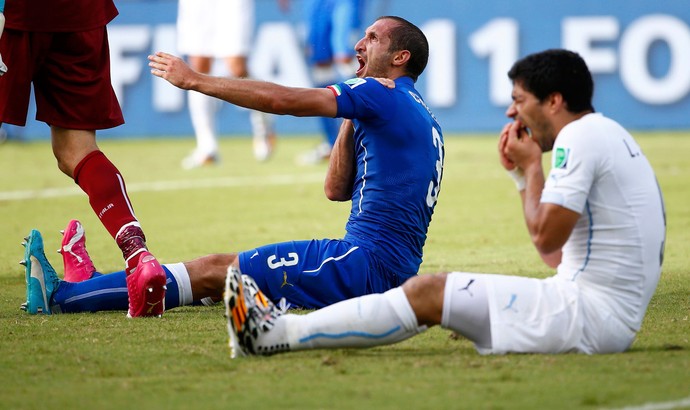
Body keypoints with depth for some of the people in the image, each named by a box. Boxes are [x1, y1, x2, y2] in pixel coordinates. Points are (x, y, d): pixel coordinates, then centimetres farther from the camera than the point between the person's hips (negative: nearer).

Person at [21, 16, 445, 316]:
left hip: (367, 263, -9)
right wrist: (352, 120, 18)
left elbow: (280, 99, -12)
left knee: (215, 271, -9)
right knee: (234, 269, 10)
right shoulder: (416, 114, 24)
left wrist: (195, 80, -4)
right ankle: (93, 287, 12)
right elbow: (337, 189, 23)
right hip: (390, 270, 9)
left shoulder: (383, 94, -7)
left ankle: (65, 295, -9)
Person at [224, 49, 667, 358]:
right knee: (434, 291, 9)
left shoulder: (580, 137, -12)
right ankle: (283, 329, 7)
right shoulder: (606, 135, 20)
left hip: (592, 313, -10)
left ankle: (277, 334, -8)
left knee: (430, 293, -10)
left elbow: (547, 237, -16)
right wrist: (524, 175, 16)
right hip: (613, 316, 10)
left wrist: (533, 167, -2)